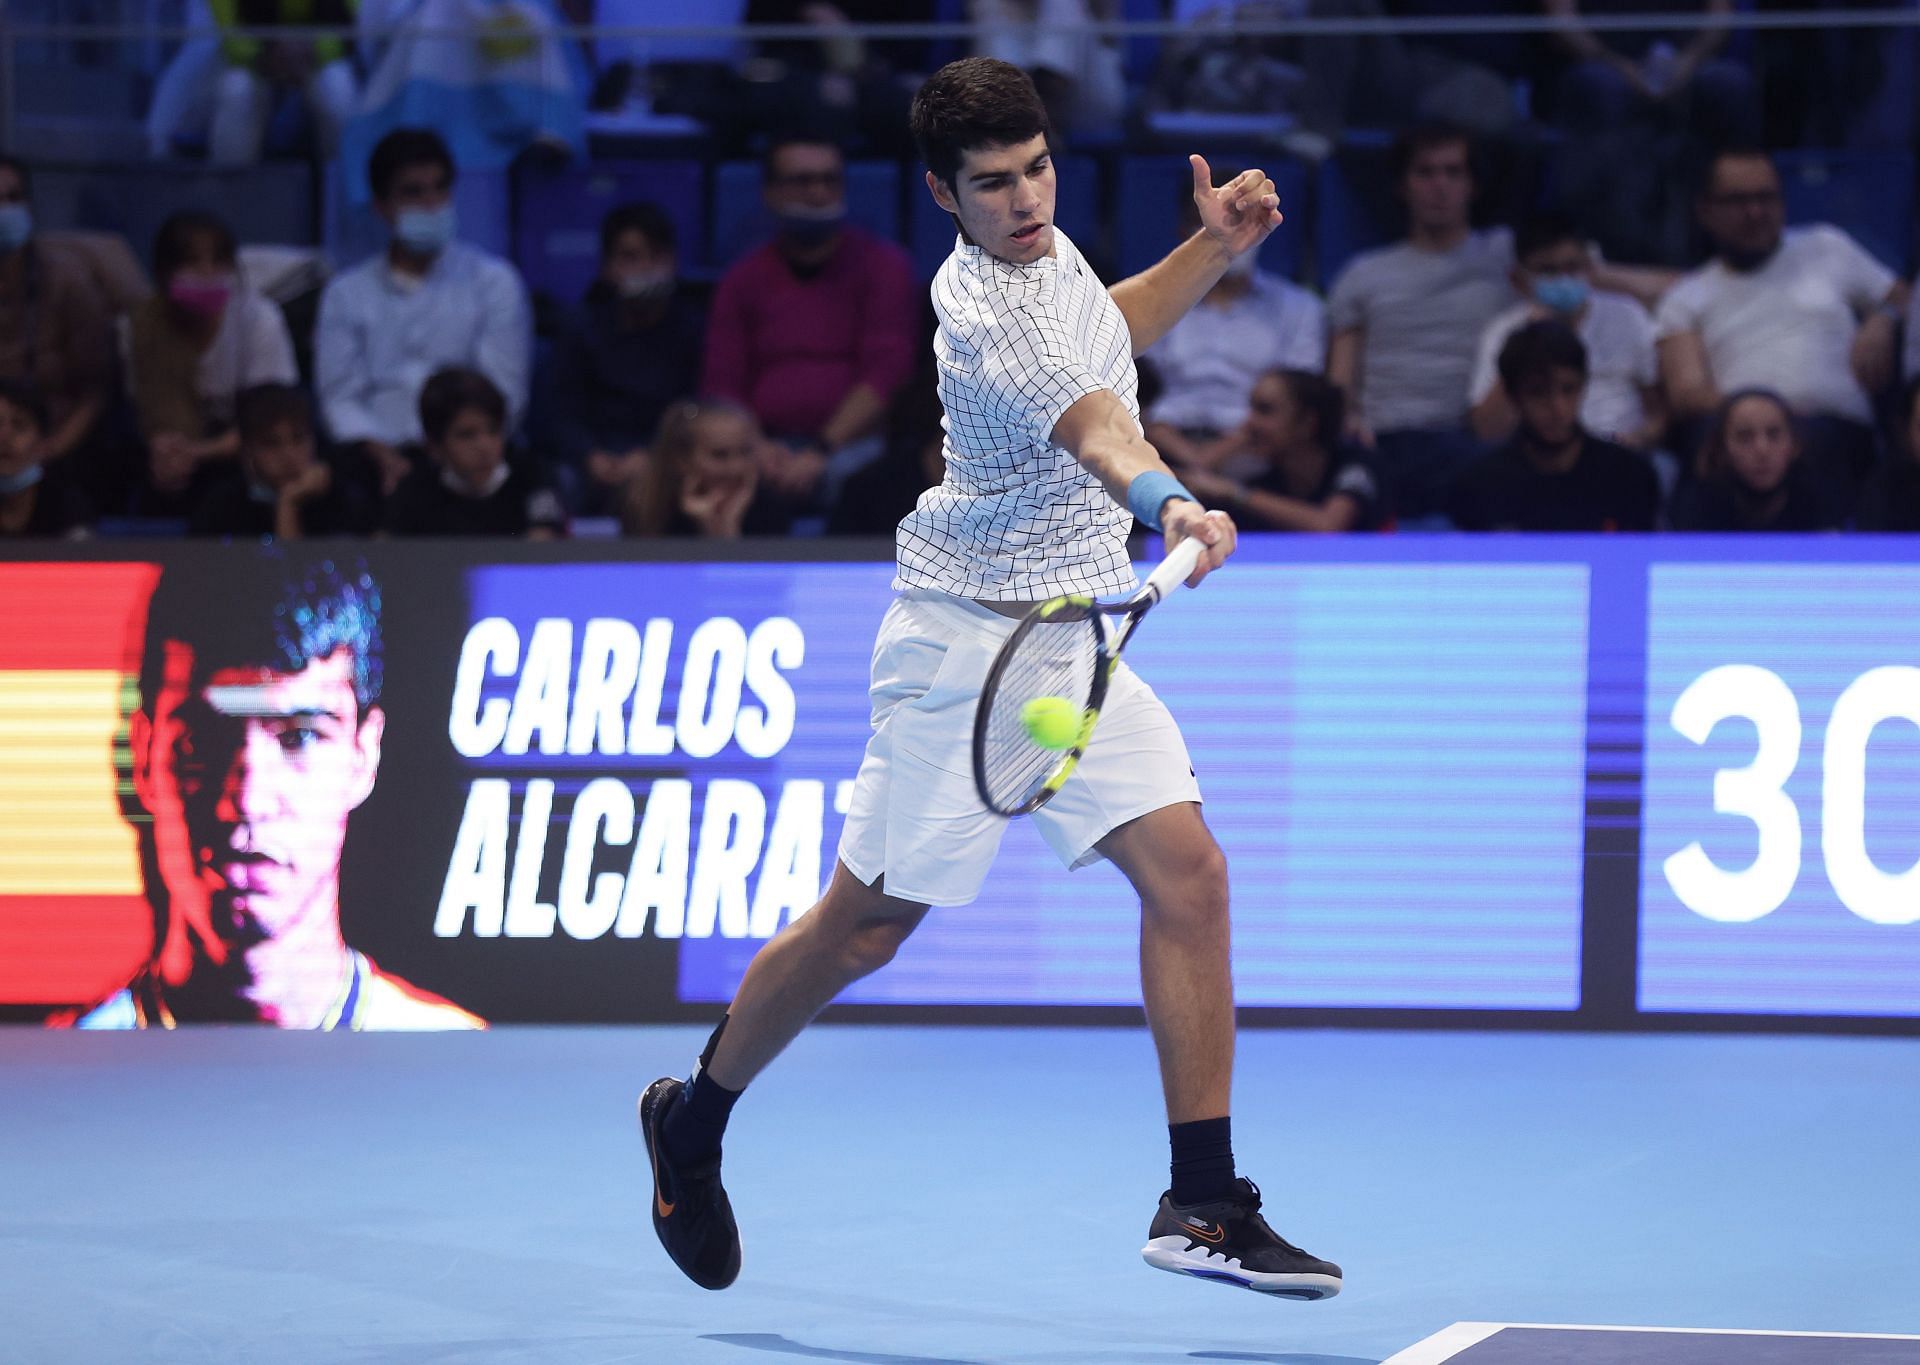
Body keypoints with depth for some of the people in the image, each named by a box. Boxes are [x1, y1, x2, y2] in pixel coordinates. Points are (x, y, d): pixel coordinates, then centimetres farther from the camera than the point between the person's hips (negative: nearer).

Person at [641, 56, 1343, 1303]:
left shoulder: (1046, 248, 4)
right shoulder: (988, 313, -25)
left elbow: (1108, 335, 27)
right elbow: (1091, 425, -44)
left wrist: (1216, 248, 12)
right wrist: (1167, 501, -63)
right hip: (971, 636, -7)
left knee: (1187, 872, -9)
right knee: (869, 924, 2)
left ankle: (1206, 1206, -9)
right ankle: (695, 1121, 28)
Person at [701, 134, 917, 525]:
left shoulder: (883, 265, 8)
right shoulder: (743, 281, 16)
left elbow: (886, 372, -4)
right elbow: (722, 387, 8)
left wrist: (821, 453, -16)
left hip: (851, 445, -2)